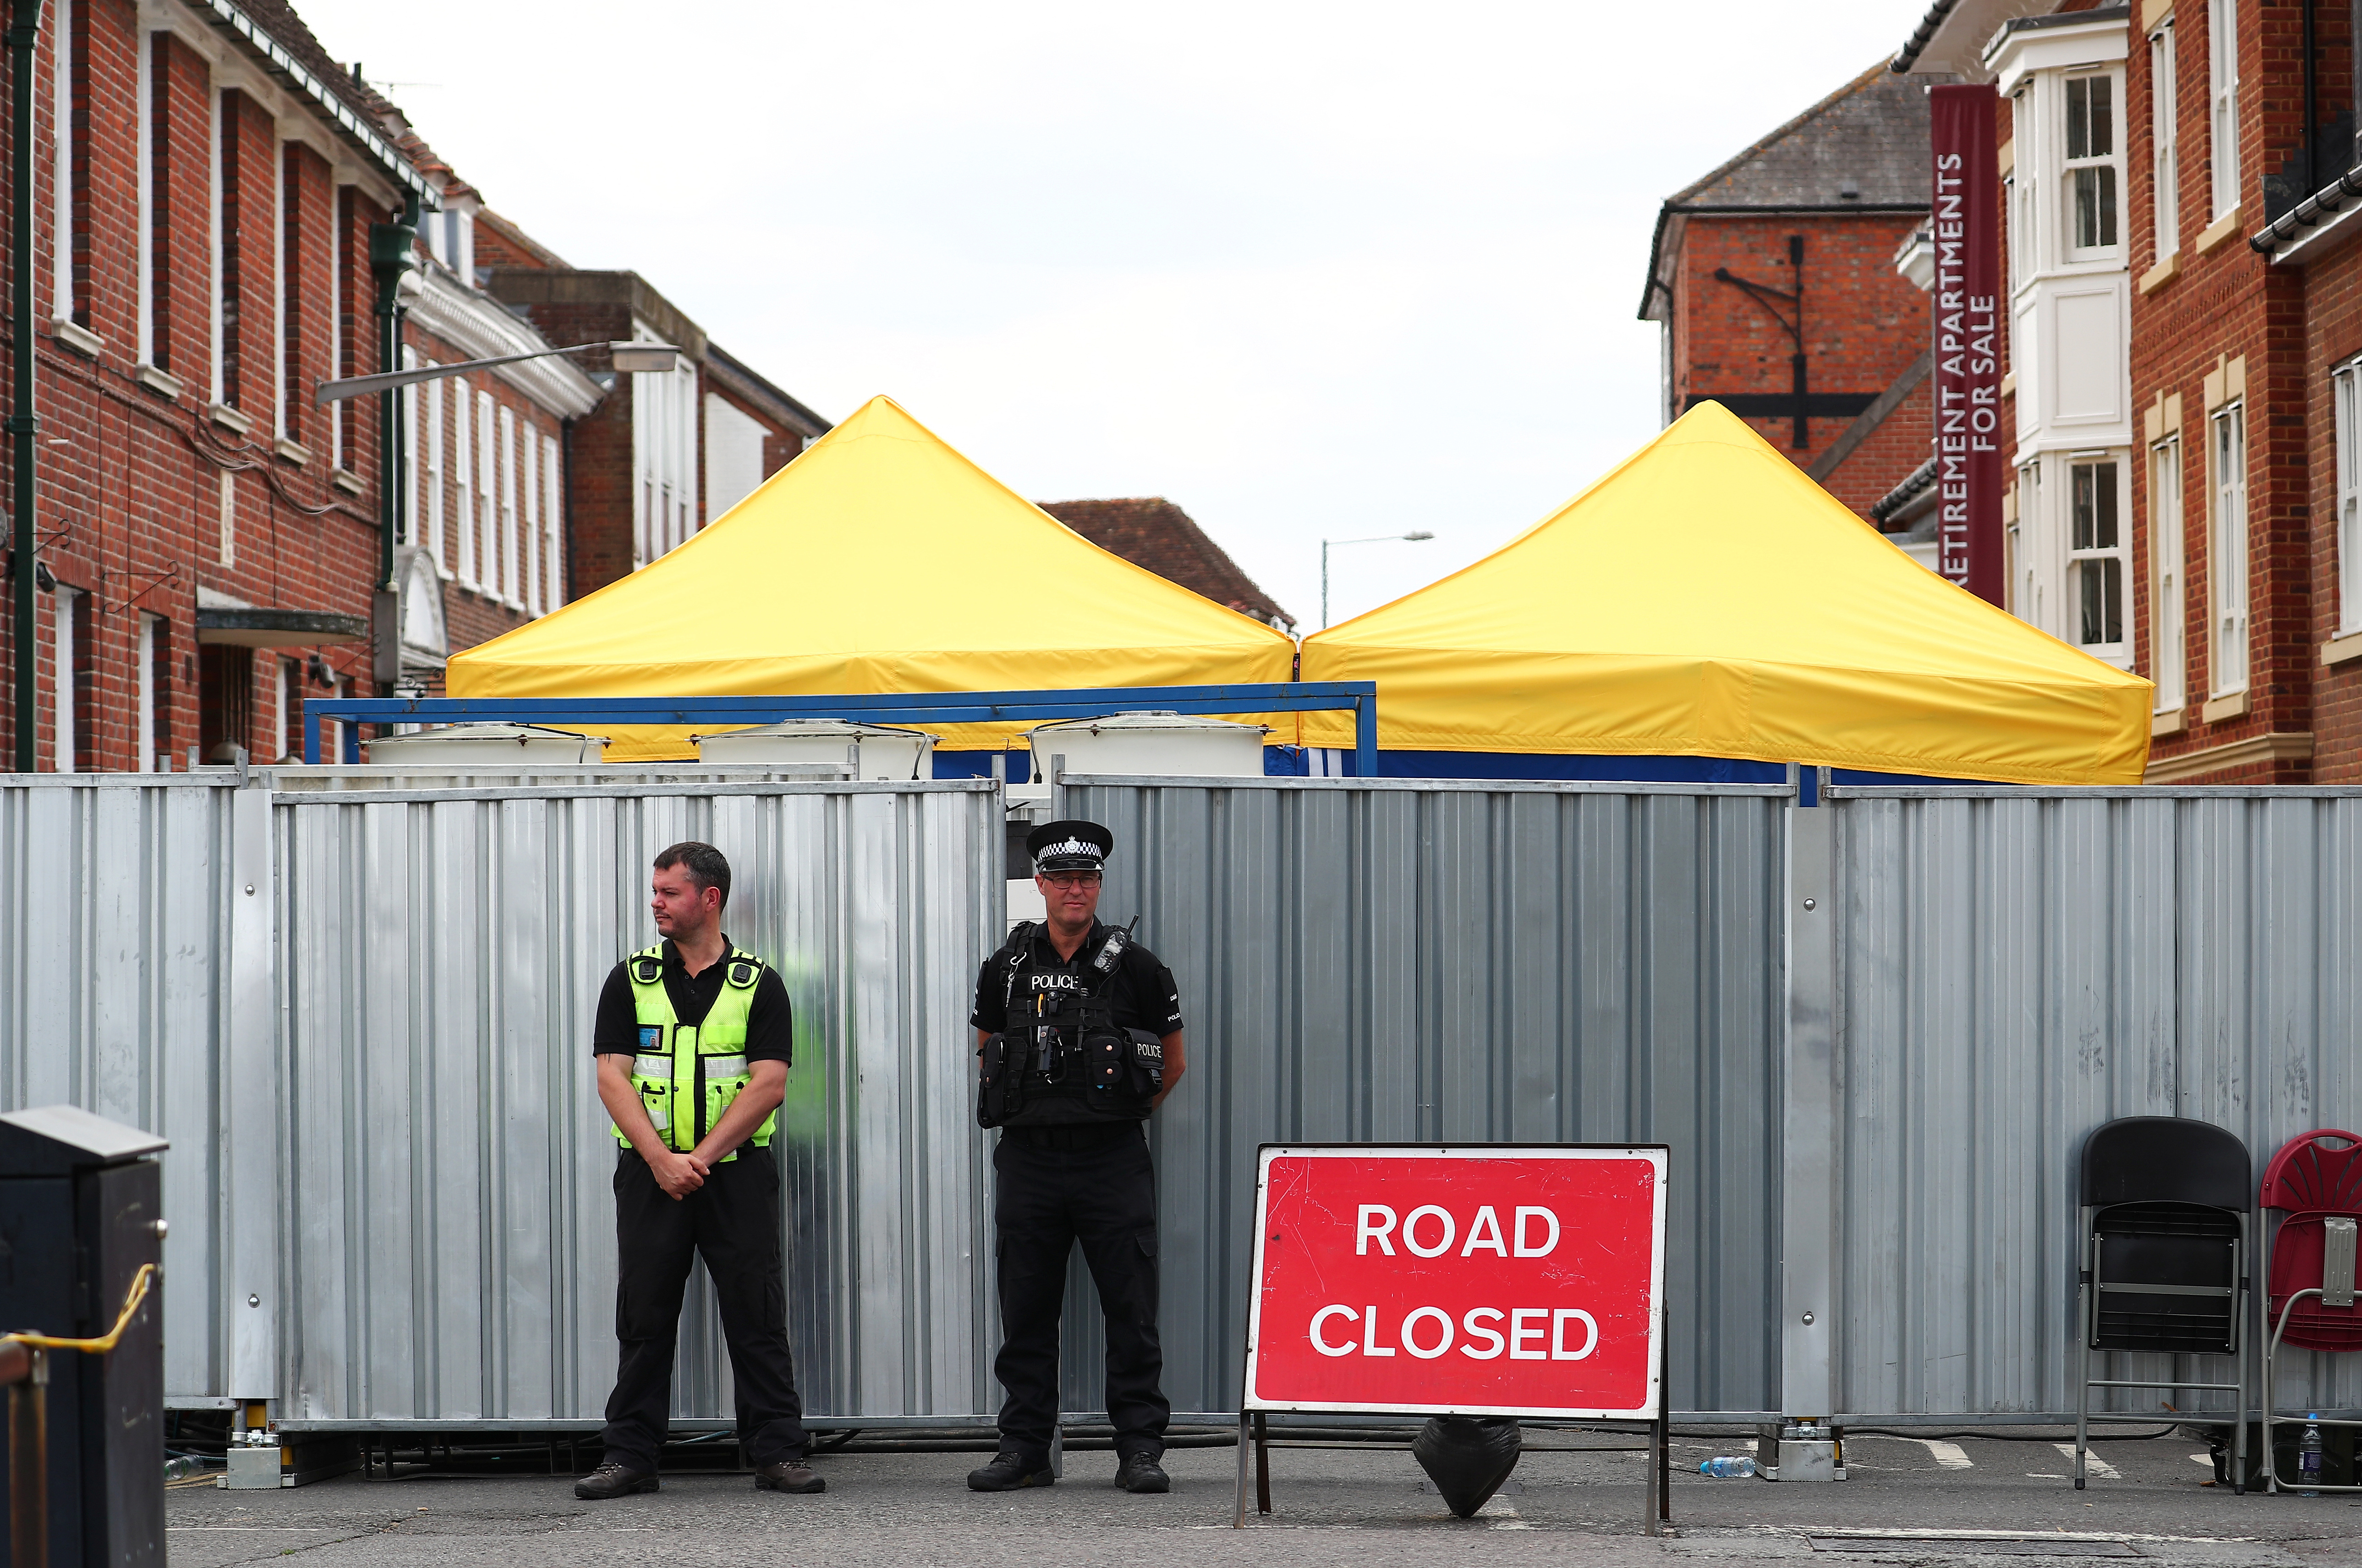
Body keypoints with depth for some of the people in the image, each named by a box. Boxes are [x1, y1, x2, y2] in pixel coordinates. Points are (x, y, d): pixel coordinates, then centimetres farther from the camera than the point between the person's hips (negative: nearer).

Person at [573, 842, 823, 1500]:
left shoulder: (758, 984, 2)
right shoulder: (631, 980, 7)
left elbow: (769, 1083, -6)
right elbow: (613, 1077, -1)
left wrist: (700, 1156, -14)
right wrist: (662, 1160, -13)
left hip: (737, 1173, -1)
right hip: (651, 1172, 1)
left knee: (757, 1317, -1)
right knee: (644, 1319, 3)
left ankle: (778, 1453, 3)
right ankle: (630, 1457, 9)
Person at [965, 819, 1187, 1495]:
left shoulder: (1133, 968, 0)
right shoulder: (1006, 970, 6)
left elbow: (1173, 1064, 12)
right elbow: (988, 1054, 22)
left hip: (1112, 1161, -2)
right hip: (1028, 1161, 2)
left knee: (1131, 1311, -2)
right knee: (1026, 1312, 5)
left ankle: (1140, 1450, 2)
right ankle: (1024, 1448, 12)